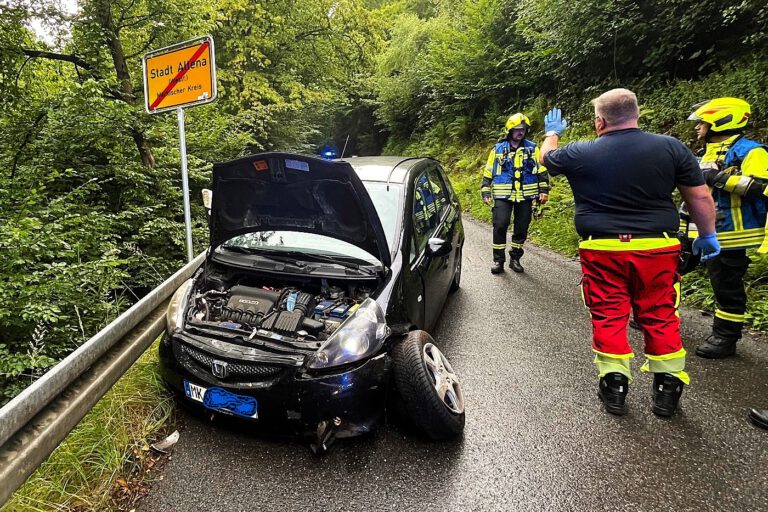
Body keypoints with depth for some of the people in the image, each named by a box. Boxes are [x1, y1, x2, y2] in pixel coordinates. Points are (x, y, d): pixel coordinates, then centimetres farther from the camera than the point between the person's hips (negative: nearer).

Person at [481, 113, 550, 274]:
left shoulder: (533, 148, 7)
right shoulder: (498, 149, 6)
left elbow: (542, 170, 9)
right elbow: (488, 173, 8)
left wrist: (544, 190, 2)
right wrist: (485, 193, 2)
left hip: (525, 196, 2)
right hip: (503, 195, -1)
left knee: (521, 229, 6)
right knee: (500, 226, -10)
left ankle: (515, 259, 19)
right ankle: (498, 260, 1)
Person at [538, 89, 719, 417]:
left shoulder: (579, 154, -4)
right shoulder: (670, 148, -2)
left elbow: (546, 157, 17)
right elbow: (700, 197, 1)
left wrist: (551, 134, 38)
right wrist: (707, 235, 15)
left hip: (603, 249, -1)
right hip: (657, 249, 2)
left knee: (608, 317, 9)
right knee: (660, 316, 13)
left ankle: (614, 386, 12)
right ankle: (667, 387, 20)